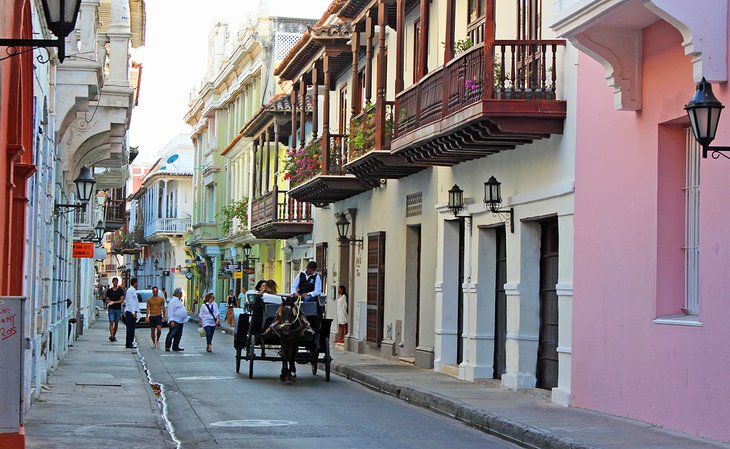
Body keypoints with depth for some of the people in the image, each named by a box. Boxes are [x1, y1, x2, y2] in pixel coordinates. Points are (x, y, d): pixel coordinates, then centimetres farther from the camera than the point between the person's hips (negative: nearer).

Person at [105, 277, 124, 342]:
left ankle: (114, 336, 19)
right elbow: (107, 300, 15)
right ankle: (111, 336, -21)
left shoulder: (120, 290, 2)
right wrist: (108, 302, -9)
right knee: (111, 322, -13)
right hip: (111, 308, 1)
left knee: (116, 323, 6)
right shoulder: (109, 290, 10)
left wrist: (114, 302, -14)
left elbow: (122, 300, -5)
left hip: (118, 308, -1)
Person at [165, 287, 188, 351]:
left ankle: (175, 347, 14)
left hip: (180, 321, 10)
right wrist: (172, 320, -22)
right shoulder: (173, 301, -12)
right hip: (175, 321, -10)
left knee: (178, 335, 9)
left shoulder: (180, 300, 18)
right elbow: (170, 311, -17)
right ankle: (167, 347, -5)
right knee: (171, 334, -9)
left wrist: (186, 317, 22)